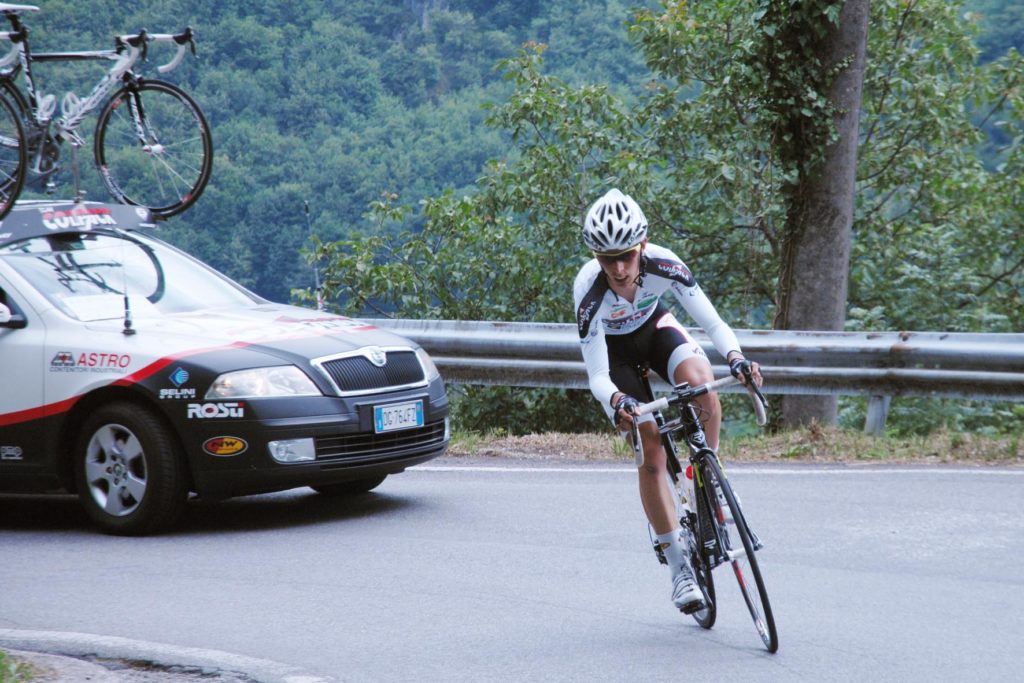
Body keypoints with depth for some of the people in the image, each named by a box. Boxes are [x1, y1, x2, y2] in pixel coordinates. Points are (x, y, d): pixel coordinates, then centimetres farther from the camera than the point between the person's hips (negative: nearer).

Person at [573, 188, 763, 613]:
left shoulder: (663, 265, -32)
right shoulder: (589, 291, -35)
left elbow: (713, 323, -29)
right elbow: (597, 377, -31)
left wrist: (735, 357, -49)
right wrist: (616, 400, -53)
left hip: (654, 327, 2)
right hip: (612, 347, -2)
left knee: (700, 380, -32)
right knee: (650, 451, -13)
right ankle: (679, 566, -4)